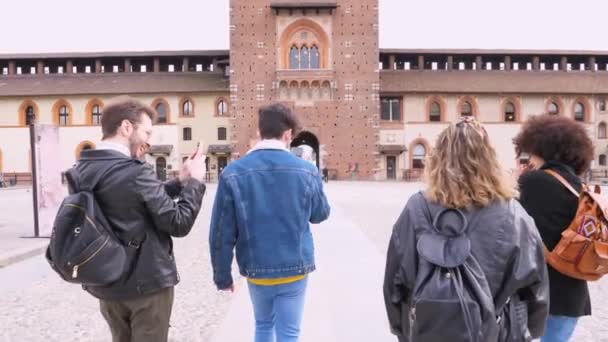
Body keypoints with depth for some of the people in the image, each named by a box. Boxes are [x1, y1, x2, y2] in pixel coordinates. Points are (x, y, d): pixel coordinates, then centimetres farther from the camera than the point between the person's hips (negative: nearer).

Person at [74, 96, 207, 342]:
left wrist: (180, 182, 4)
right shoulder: (135, 172, -23)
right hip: (146, 283, -8)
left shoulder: (83, 169, 3)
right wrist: (195, 181, -7)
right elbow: (179, 224, -18)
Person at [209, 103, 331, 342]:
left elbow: (221, 234, -8)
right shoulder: (306, 171, -9)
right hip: (295, 269, -1)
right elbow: (320, 214, 7)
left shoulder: (233, 174, -11)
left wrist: (222, 276, 4)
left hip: (256, 270, 1)